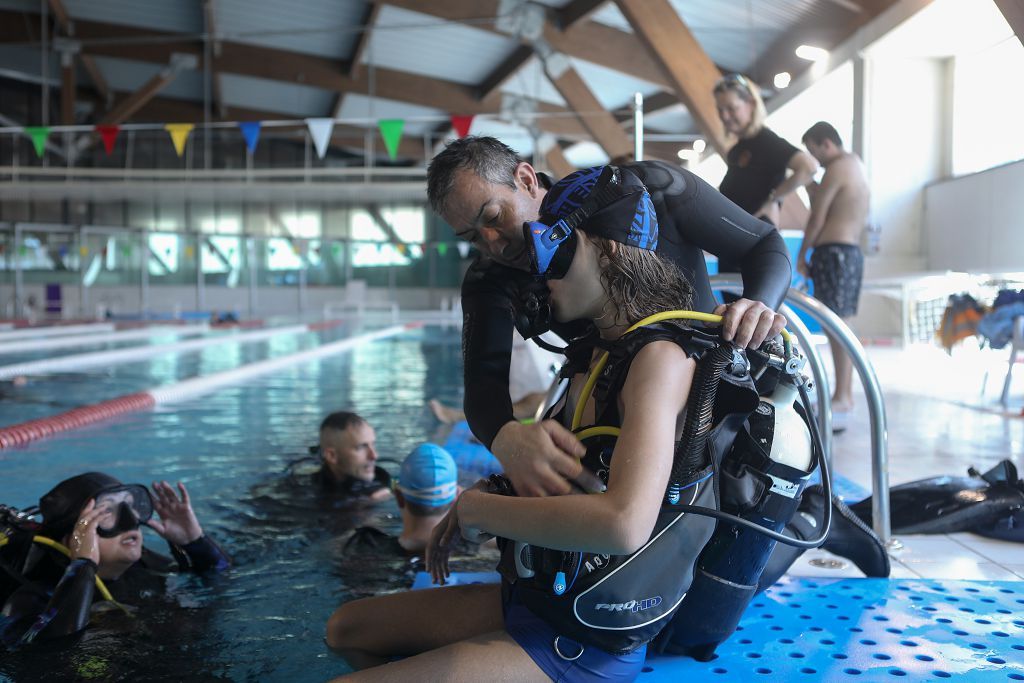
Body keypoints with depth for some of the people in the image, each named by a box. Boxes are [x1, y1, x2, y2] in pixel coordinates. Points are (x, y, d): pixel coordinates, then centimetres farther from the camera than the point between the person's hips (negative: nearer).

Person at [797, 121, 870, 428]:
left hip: (834, 251, -10)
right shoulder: (857, 167, 21)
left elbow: (817, 217, -10)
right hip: (852, 251, 10)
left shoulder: (837, 169, -9)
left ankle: (842, 398, -14)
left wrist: (801, 255, -1)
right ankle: (845, 394, 18)